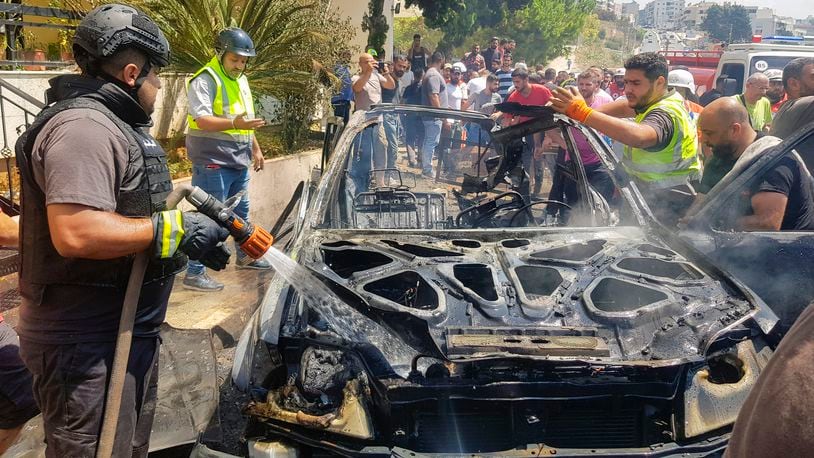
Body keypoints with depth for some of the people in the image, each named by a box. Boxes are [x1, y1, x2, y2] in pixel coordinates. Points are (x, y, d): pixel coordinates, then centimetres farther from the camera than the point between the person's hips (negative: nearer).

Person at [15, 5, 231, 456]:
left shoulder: (113, 123, 14)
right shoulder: (82, 127, -22)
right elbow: (75, 233, -33)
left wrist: (191, 233, 10)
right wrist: (174, 229, -23)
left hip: (127, 331, 11)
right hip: (87, 346, -11)